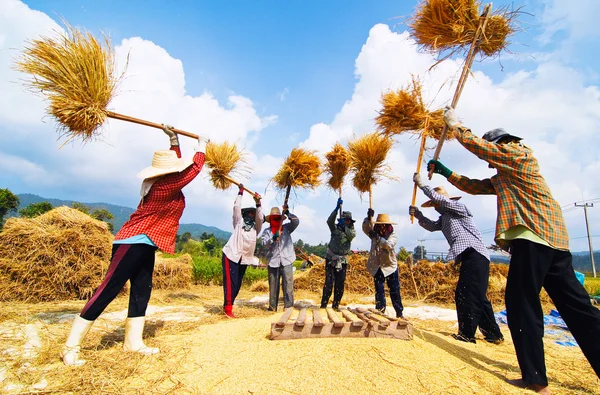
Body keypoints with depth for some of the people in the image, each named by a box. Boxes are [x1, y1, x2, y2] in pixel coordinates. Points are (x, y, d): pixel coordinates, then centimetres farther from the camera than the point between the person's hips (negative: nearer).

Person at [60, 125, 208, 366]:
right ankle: (71, 346, 6)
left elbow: (179, 165, 24)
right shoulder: (165, 187, -20)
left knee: (142, 290, 9)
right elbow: (194, 169, -13)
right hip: (133, 243, -10)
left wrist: (174, 140, 22)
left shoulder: (162, 182, 7)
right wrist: (202, 147, 2)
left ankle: (133, 341, 17)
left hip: (144, 244, 10)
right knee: (108, 291, -5)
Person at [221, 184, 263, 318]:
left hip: (244, 259, 4)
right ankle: (228, 308, 1)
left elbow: (260, 217, -4)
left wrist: (258, 203, -13)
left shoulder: (256, 227, 13)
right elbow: (236, 207, 0)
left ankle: (227, 305, 21)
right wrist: (240, 192, 3)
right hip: (231, 255, -4)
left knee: (237, 284, 8)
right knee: (230, 283, -7)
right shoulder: (239, 222, 8)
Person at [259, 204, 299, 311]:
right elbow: (263, 242, -10)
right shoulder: (267, 231, 6)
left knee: (288, 283, -4)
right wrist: (273, 238, -27)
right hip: (273, 261, 1)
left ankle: (289, 305, 3)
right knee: (273, 284, 10)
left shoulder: (286, 228, 7)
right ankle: (272, 306, 21)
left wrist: (287, 213, -17)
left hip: (286, 260, -1)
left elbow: (296, 221, -7)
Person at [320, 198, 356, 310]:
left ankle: (336, 305, 17)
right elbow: (329, 221, -21)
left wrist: (344, 227, -32)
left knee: (340, 284, 6)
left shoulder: (351, 229, 7)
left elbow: (352, 235, -16)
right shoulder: (335, 227, 0)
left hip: (343, 261, 3)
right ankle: (323, 304, 1)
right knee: (329, 283, -7)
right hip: (331, 259, -3)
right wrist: (337, 208, -29)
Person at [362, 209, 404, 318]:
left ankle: (399, 313, 22)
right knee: (379, 291, 2)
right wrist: (369, 218, -40)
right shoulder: (374, 232, -3)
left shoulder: (392, 234, -9)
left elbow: (389, 245, -28)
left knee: (395, 291, 9)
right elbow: (365, 228, -23)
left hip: (391, 265, -1)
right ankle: (380, 312, 12)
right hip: (377, 267, 1)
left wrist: (378, 238, -42)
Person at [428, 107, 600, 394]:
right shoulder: (504, 176, 26)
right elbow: (475, 187, 28)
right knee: (576, 307, 10)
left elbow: (475, 144, -1)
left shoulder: (518, 152, 1)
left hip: (533, 236, -10)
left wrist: (455, 125, 14)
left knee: (522, 304, -6)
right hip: (553, 240, 10)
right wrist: (445, 172, 26)